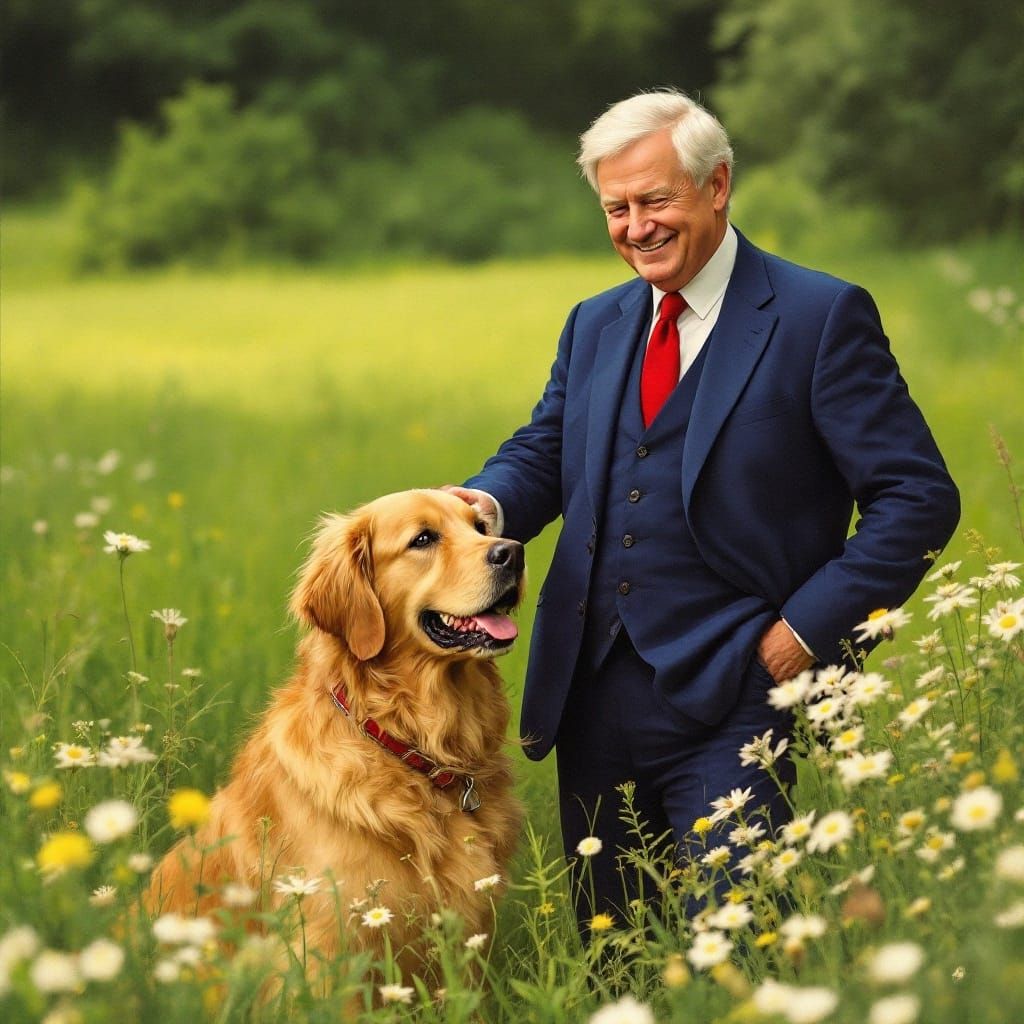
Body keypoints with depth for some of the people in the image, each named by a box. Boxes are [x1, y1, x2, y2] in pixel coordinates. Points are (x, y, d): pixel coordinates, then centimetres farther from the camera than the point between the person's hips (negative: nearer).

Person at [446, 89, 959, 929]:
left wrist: (809, 625, -13)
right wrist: (487, 503, -8)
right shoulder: (595, 325, 15)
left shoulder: (823, 316, -5)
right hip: (591, 695, 6)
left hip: (728, 701, -6)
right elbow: (543, 454, 16)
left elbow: (919, 497, -7)